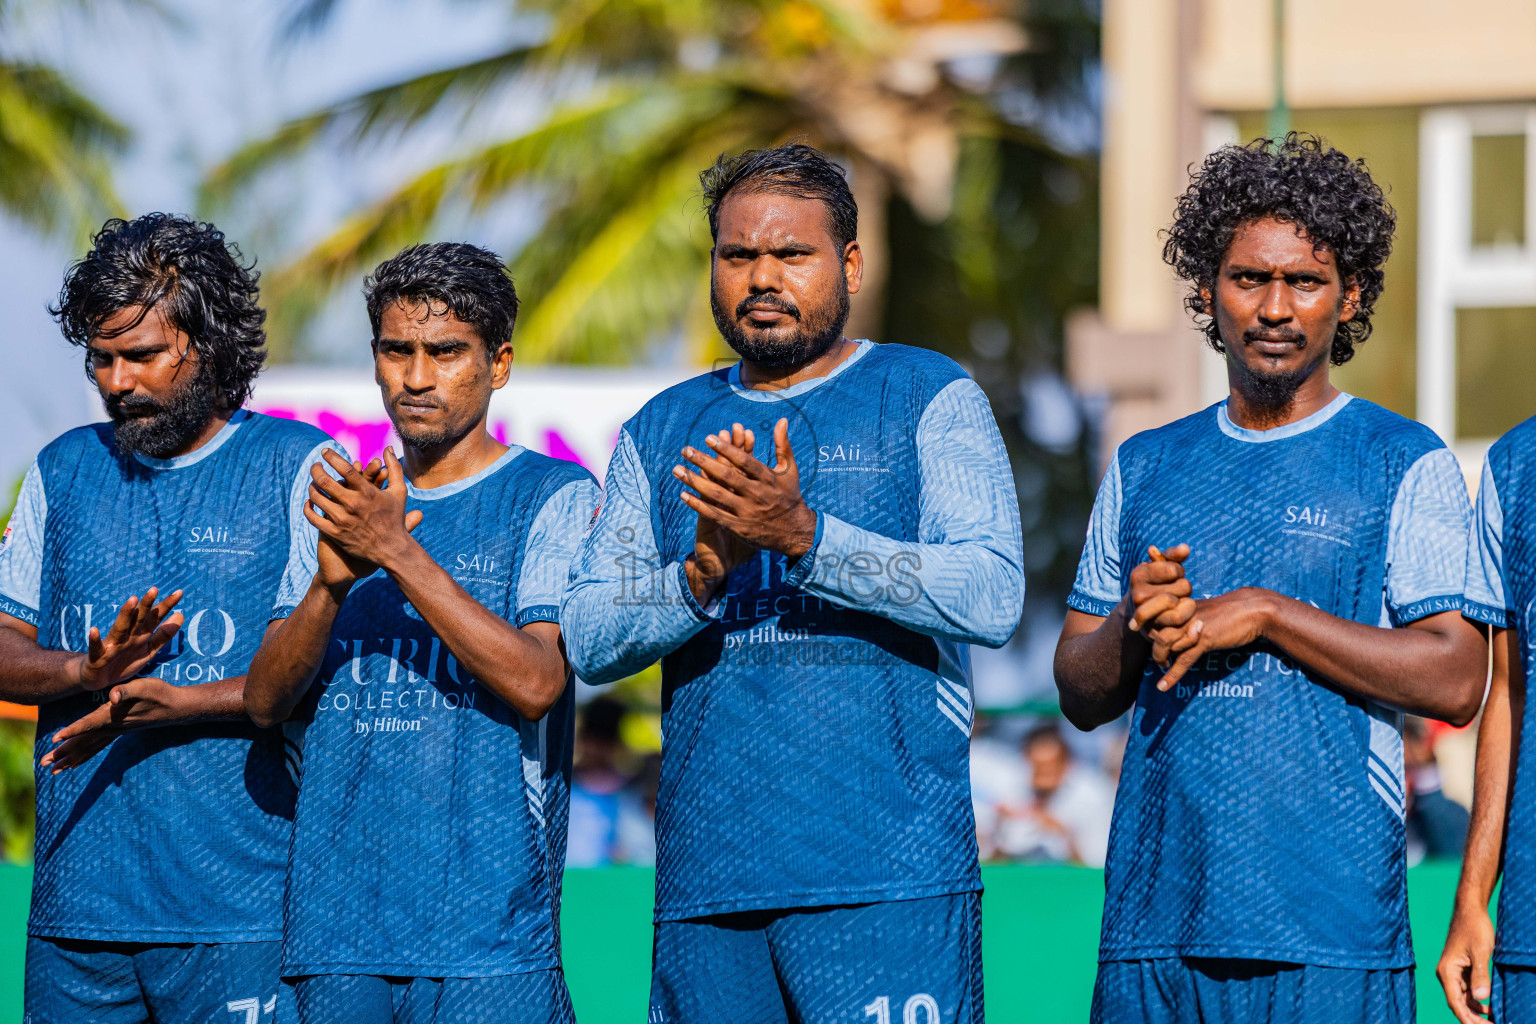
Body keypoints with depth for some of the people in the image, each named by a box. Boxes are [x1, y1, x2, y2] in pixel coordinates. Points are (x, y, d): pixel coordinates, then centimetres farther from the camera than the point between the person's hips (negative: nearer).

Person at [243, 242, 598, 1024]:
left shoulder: (554, 497, 2)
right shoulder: (339, 503, 16)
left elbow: (535, 682, -13)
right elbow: (264, 699, 7)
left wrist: (397, 552, -18)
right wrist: (332, 579, -12)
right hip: (336, 918, 4)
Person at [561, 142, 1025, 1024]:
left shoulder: (930, 398, 4)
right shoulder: (663, 430, 17)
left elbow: (993, 598, -9)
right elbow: (586, 638, 9)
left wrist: (805, 536, -19)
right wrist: (701, 574, -12)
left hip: (886, 878, -4)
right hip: (704, 880, 4)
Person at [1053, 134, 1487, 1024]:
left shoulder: (1406, 465, 2)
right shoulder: (1146, 468, 16)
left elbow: (1455, 682, -7)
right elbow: (1082, 696, 16)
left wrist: (1265, 615, -12)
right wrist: (1132, 624, -6)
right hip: (1156, 912, 4)